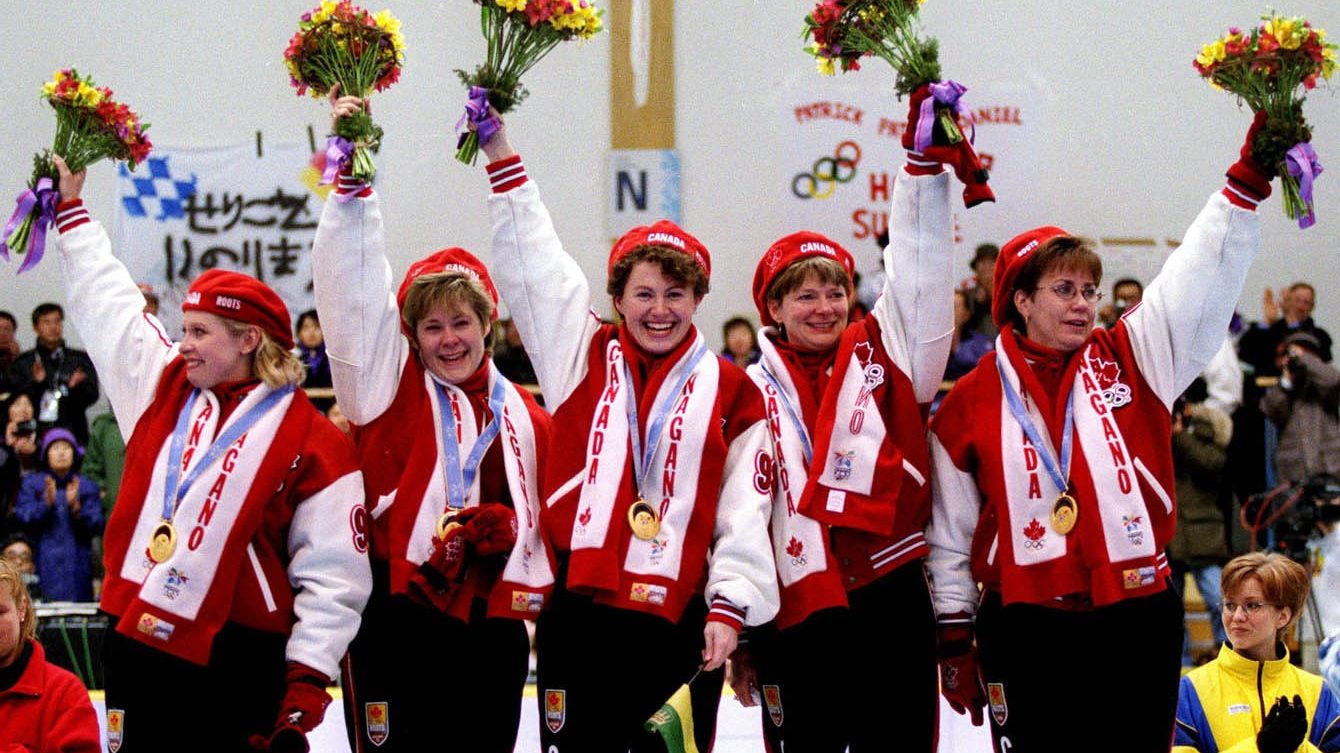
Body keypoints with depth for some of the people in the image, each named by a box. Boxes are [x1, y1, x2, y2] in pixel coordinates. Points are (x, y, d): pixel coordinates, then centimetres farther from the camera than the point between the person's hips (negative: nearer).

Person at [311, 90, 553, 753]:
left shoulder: (525, 417, 13)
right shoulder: (388, 387, 4)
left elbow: (540, 515, 18)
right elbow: (352, 288, -4)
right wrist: (352, 178, -11)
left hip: (491, 629, 3)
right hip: (398, 624, -3)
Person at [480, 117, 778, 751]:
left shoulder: (730, 390, 8)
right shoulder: (583, 360, 9)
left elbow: (745, 511, 5)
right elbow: (532, 260, 7)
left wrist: (730, 605, -4)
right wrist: (497, 148, 4)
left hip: (680, 620, 0)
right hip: (580, 612, 0)